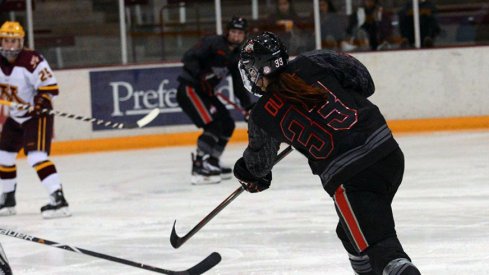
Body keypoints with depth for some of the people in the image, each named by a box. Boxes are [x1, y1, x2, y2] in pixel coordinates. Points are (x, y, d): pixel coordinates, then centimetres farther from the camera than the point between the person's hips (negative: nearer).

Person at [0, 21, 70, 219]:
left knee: (36, 156, -23)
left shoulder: (32, 60, -24)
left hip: (36, 115, -8)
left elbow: (50, 87, -23)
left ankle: (58, 199, -29)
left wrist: (40, 102, -34)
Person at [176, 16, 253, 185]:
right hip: (189, 89, -9)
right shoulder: (213, 43, -14)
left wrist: (248, 106, 6)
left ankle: (212, 162, 20)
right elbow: (189, 58, -23)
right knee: (213, 125, -21)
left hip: (205, 92, 9)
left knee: (227, 124, 10)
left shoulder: (237, 56, 11)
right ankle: (199, 168, -24)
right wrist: (200, 76, -33)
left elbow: (239, 86, 14)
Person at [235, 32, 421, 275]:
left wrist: (249, 175, 47)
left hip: (347, 176, -5)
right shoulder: (310, 63, 8)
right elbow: (363, 80, 11)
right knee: (351, 234, 25)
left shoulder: (263, 114, 6)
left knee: (379, 247, -8)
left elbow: (259, 161, 24)